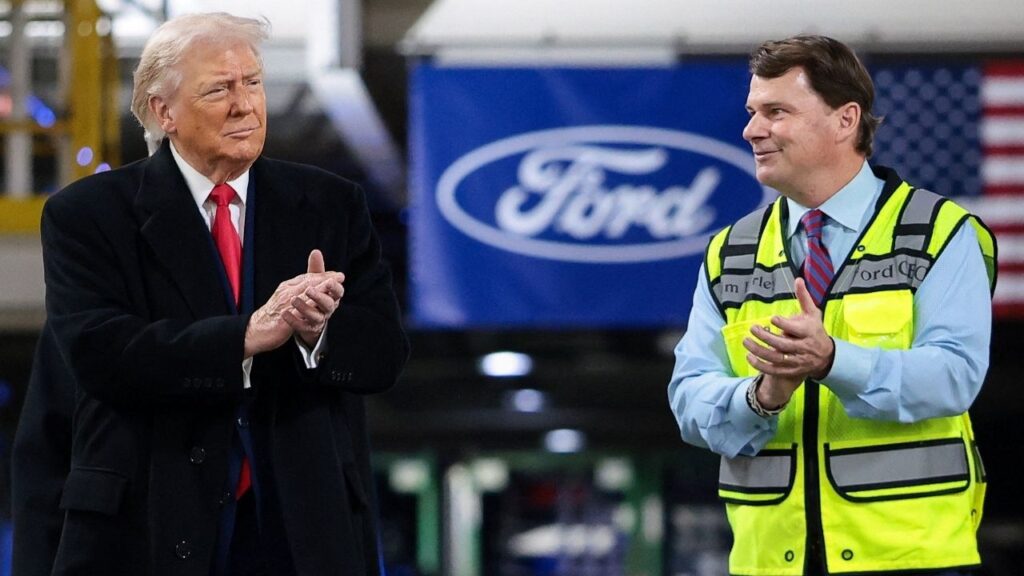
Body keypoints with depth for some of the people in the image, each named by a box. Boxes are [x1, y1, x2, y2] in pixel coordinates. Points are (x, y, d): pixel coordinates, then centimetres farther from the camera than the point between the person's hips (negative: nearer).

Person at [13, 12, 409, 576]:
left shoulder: (330, 205, 8)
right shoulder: (84, 216, -1)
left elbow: (384, 351, 1)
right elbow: (99, 354, -15)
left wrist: (318, 329, -21)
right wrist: (247, 336, -24)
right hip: (153, 530, -2)